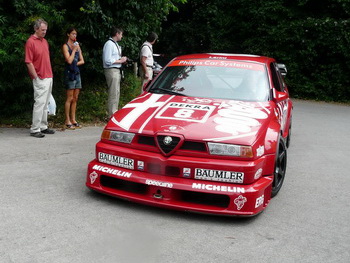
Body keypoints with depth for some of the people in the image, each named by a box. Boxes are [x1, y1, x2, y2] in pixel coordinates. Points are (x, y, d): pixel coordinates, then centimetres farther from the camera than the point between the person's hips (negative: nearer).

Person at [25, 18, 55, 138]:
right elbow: (28, 62, -14)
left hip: (49, 77, 8)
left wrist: (50, 75, 16)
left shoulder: (45, 41, 15)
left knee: (45, 104, 12)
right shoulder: (30, 42, -10)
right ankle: (35, 129, -3)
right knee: (39, 103, -8)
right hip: (40, 79, -8)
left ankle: (43, 127, 20)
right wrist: (36, 77, -15)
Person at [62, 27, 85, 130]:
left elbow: (82, 61, 14)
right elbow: (69, 60, -14)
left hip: (77, 72, 7)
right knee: (70, 98, -7)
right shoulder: (65, 46, -3)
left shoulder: (77, 45, 17)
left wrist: (75, 63, -2)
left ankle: (73, 120, 12)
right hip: (69, 72, -7)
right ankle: (67, 121, -2)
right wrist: (74, 50, -8)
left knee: (75, 98, 7)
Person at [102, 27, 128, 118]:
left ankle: (115, 112, 25)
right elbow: (108, 60, -21)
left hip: (117, 70, 11)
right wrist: (120, 61, -14)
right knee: (113, 93, -9)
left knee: (117, 93, 16)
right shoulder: (109, 44, -14)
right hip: (111, 70, -11)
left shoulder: (115, 44, 17)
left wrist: (121, 59, 8)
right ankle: (111, 115, -5)